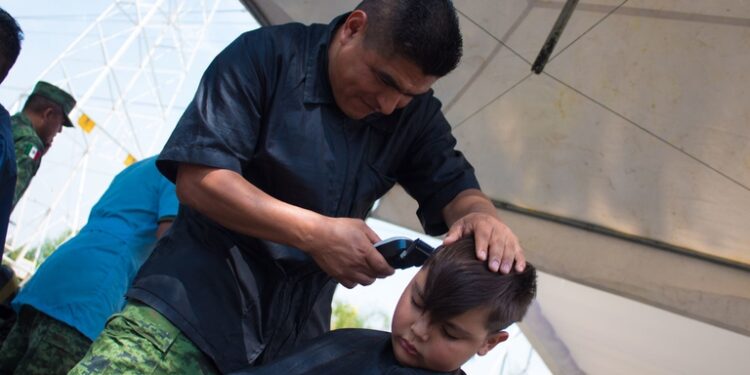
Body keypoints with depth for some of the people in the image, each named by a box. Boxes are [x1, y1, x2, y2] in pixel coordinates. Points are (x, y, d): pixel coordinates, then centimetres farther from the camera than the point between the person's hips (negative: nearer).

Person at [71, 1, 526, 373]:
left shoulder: (416, 115, 5)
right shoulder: (267, 56, -10)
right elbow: (197, 177, -16)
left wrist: (480, 216, -21)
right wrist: (314, 233, -24)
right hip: (192, 305, -4)